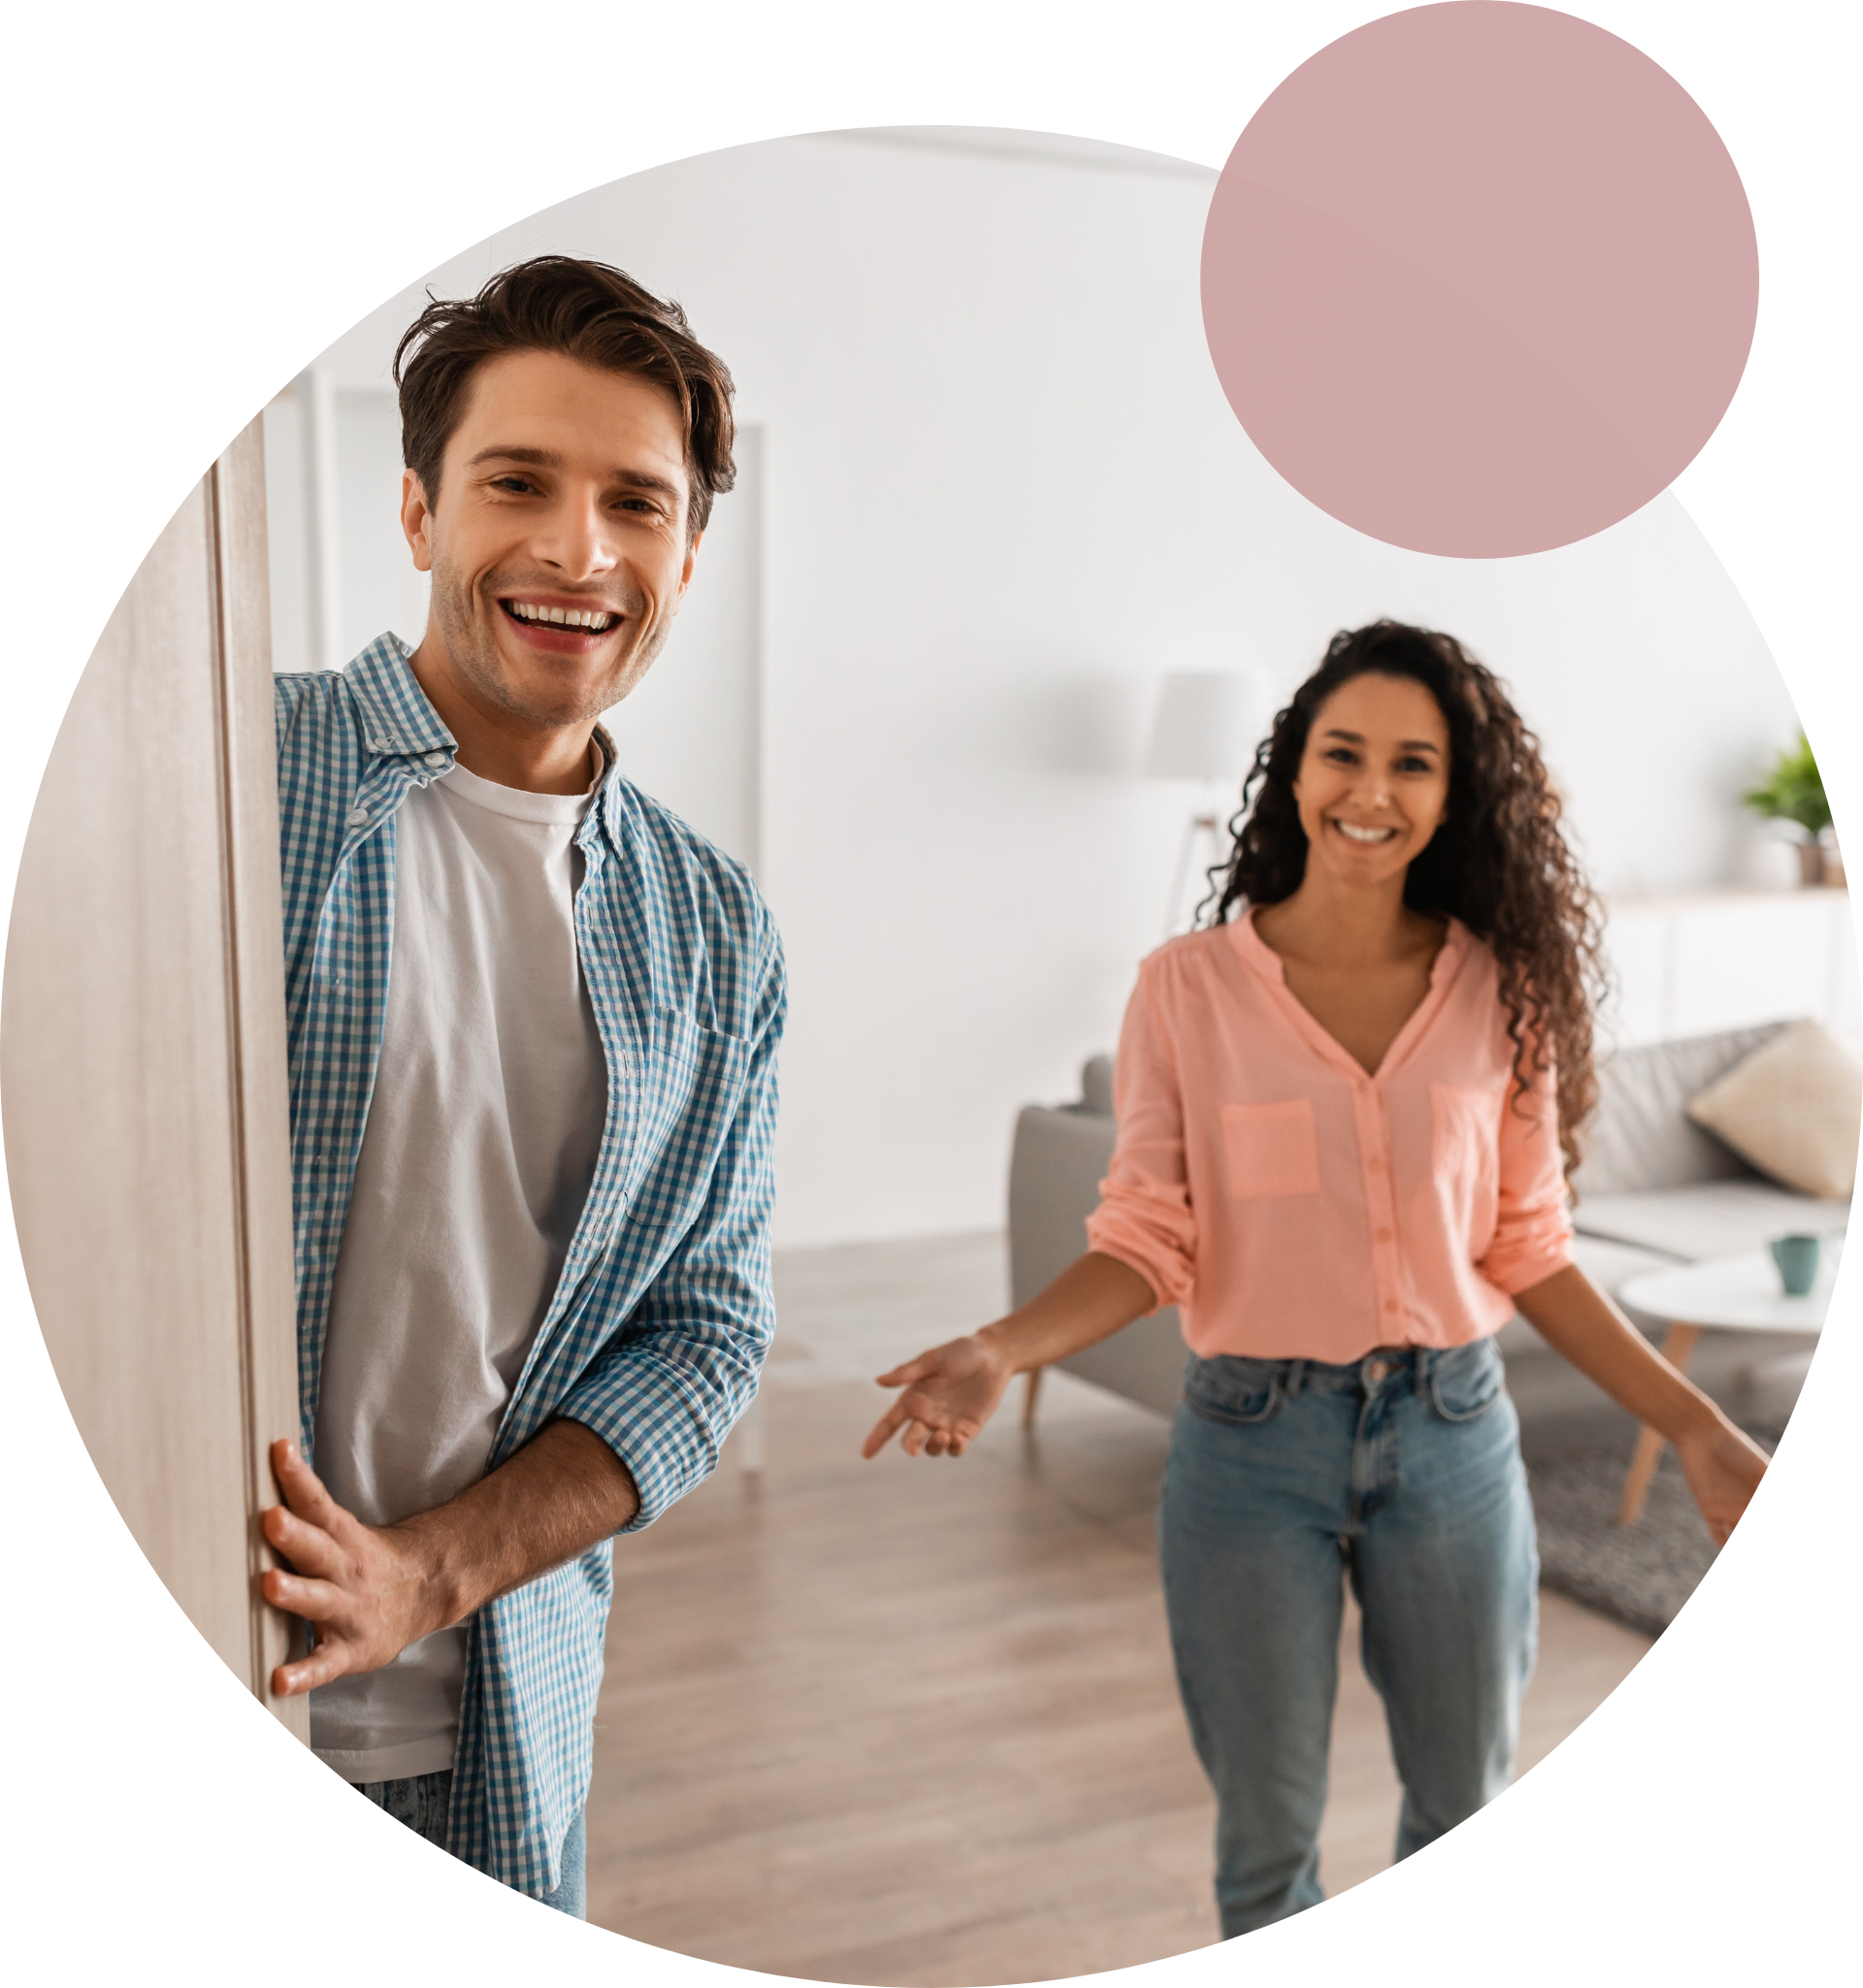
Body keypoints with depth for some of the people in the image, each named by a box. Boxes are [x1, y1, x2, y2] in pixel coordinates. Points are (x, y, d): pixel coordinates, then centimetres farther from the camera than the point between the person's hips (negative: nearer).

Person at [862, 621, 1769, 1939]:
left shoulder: (1502, 989, -2)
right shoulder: (1188, 987, -9)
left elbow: (1528, 1248, 3)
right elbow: (1146, 1244, -9)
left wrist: (1696, 1427, 1)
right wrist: (999, 1352, -25)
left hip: (1452, 1435, 2)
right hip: (1253, 1445, -2)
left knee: (1465, 1805, 20)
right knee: (1268, 1837, 14)